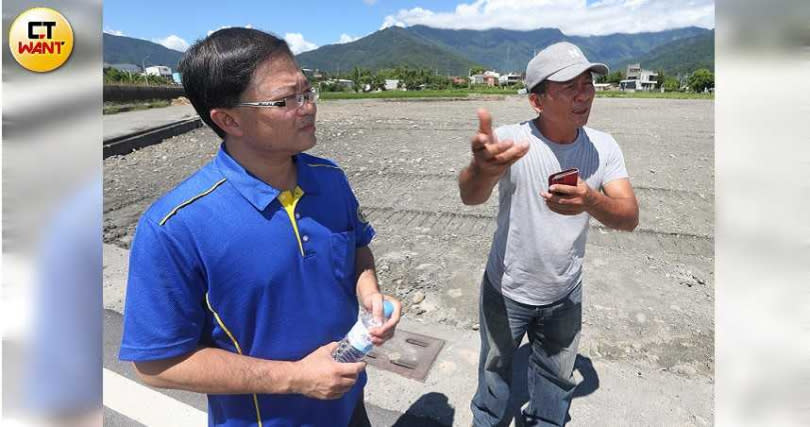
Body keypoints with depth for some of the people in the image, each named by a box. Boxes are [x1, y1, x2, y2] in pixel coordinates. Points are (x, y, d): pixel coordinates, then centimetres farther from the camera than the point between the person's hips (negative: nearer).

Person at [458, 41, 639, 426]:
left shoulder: (604, 147, -11)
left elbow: (629, 217, -18)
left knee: (557, 375, 25)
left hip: (565, 293, 3)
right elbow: (470, 196, -41)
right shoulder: (511, 139, -24)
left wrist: (591, 201, -42)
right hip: (506, 291, -2)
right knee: (496, 367, 22)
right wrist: (482, 166, -65)